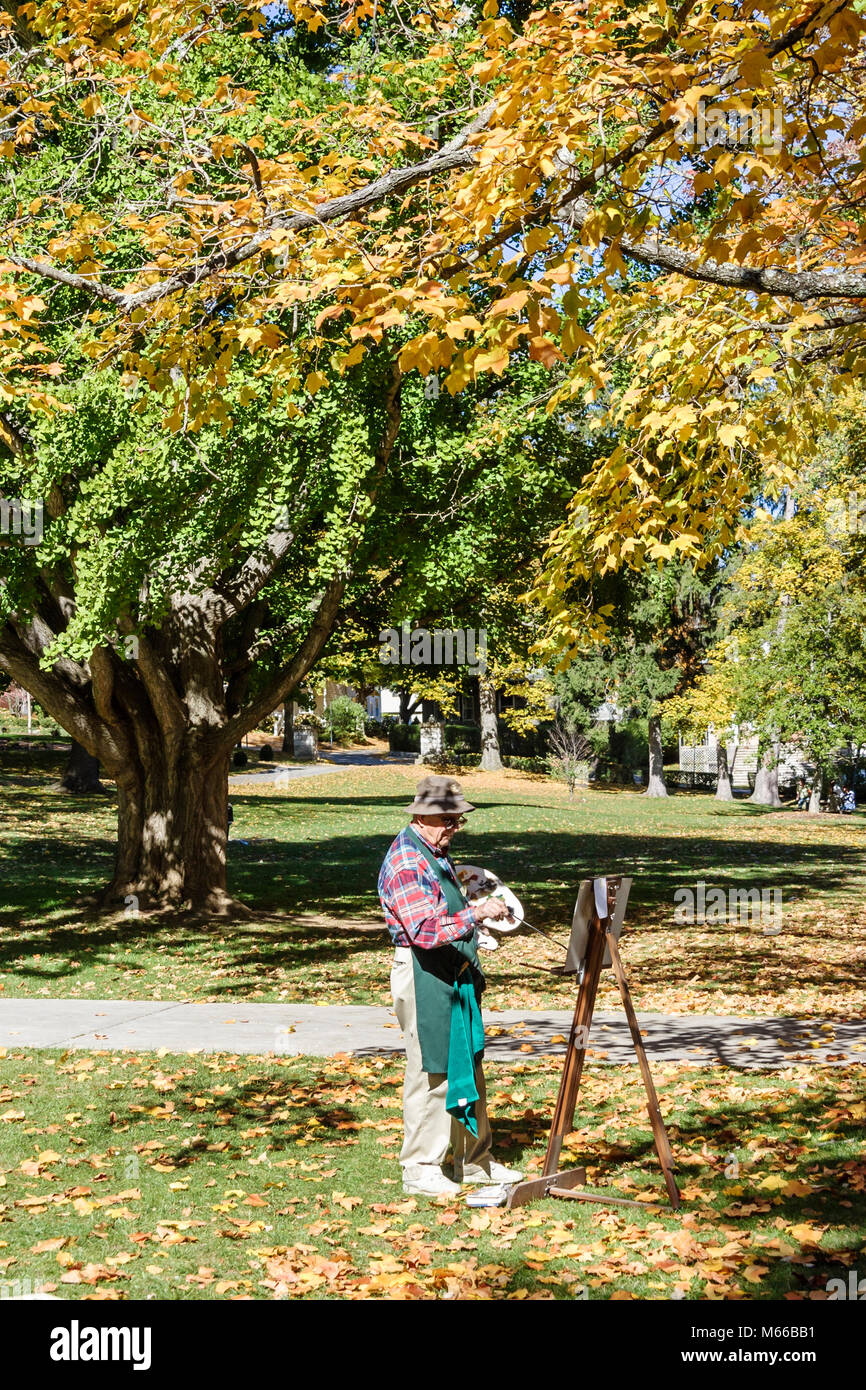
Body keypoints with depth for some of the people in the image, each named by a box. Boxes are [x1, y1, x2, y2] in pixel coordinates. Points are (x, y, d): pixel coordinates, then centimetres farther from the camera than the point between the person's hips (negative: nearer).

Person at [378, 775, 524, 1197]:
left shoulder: (436, 853, 14)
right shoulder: (405, 862, -19)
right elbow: (426, 931, -29)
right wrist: (476, 913, -32)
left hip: (455, 974, 10)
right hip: (424, 976, -10)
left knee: (467, 1067, 15)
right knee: (431, 1072, -4)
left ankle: (475, 1161, 25)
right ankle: (420, 1169, 7)